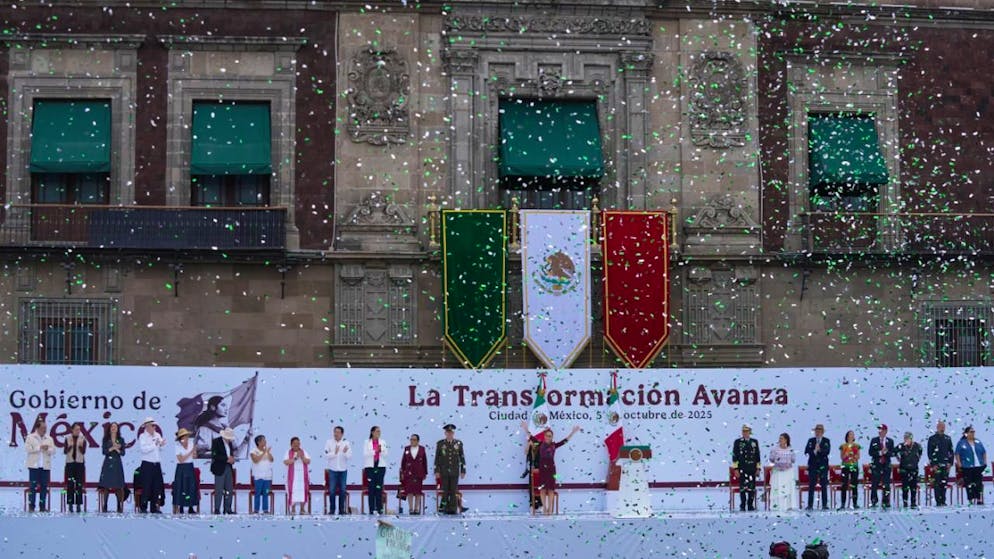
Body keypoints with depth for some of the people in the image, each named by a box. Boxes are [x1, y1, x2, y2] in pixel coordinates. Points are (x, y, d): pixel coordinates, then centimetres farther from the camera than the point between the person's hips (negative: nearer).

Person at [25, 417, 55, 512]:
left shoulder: (49, 439, 14)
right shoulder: (30, 437, 4)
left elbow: (53, 451, 9)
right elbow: (28, 448, -9)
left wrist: (48, 449, -12)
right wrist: (40, 447, -14)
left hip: (46, 466, 3)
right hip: (34, 466, -3)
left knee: (44, 487, 2)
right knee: (33, 486, -6)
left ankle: (42, 506, 6)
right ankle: (31, 506, -3)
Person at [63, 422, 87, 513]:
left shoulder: (83, 439, 4)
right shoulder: (68, 438, 4)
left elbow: (83, 451, -4)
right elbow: (65, 451, -1)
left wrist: (80, 445, -21)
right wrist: (70, 446, -17)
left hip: (80, 463, 0)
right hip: (70, 463, 0)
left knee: (79, 485, -2)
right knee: (70, 484, -2)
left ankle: (78, 505, 1)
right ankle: (70, 505, 1)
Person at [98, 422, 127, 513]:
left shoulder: (121, 440, 8)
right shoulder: (105, 439, 6)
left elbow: (123, 453, 3)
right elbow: (104, 451, -5)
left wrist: (117, 449, -14)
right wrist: (112, 448, -15)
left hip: (117, 464, 1)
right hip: (108, 463, -1)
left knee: (118, 486, -2)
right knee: (106, 486, -4)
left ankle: (120, 506, 3)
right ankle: (104, 506, -1)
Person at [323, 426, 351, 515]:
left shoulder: (347, 443, 0)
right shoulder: (329, 442, -2)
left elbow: (350, 457, -6)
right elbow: (326, 456, -9)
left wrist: (346, 452, -26)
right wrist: (334, 452, -22)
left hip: (343, 470, 1)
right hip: (332, 470, -1)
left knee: (342, 490, 4)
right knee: (332, 490, -2)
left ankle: (341, 509, 12)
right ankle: (331, 509, 6)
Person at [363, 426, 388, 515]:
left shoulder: (383, 442, 9)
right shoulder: (367, 442, 3)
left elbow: (386, 454, 4)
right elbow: (365, 454, -5)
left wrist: (381, 450, -14)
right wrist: (375, 451, -13)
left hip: (380, 467, 1)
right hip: (370, 467, -1)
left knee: (379, 488, -3)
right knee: (371, 488, -1)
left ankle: (379, 509, 0)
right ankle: (372, 509, 2)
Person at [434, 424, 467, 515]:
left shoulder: (459, 443, 5)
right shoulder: (440, 444, 4)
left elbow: (462, 457, 6)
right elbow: (437, 458, 3)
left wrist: (463, 470, 2)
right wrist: (436, 471, -3)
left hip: (455, 472, 0)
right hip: (444, 472, 0)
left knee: (454, 490, -1)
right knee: (445, 490, 0)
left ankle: (453, 509, 1)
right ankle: (444, 507, 6)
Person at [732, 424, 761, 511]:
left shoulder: (754, 442, 11)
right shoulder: (737, 442, 3)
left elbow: (757, 456, 13)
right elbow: (734, 456, 1)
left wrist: (758, 468, 8)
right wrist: (736, 468, -5)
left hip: (752, 469, 2)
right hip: (742, 469, -2)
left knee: (752, 488, 3)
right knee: (743, 487, -5)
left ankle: (751, 505, 12)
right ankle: (742, 506, 2)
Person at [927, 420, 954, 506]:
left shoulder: (947, 439, 13)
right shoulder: (932, 439, 2)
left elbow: (951, 452, 14)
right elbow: (930, 453, -1)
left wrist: (950, 463, 3)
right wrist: (933, 464, -9)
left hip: (946, 464, 4)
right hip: (936, 465, -4)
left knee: (944, 483, 3)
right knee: (937, 483, -7)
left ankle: (943, 501, 8)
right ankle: (938, 502, -6)